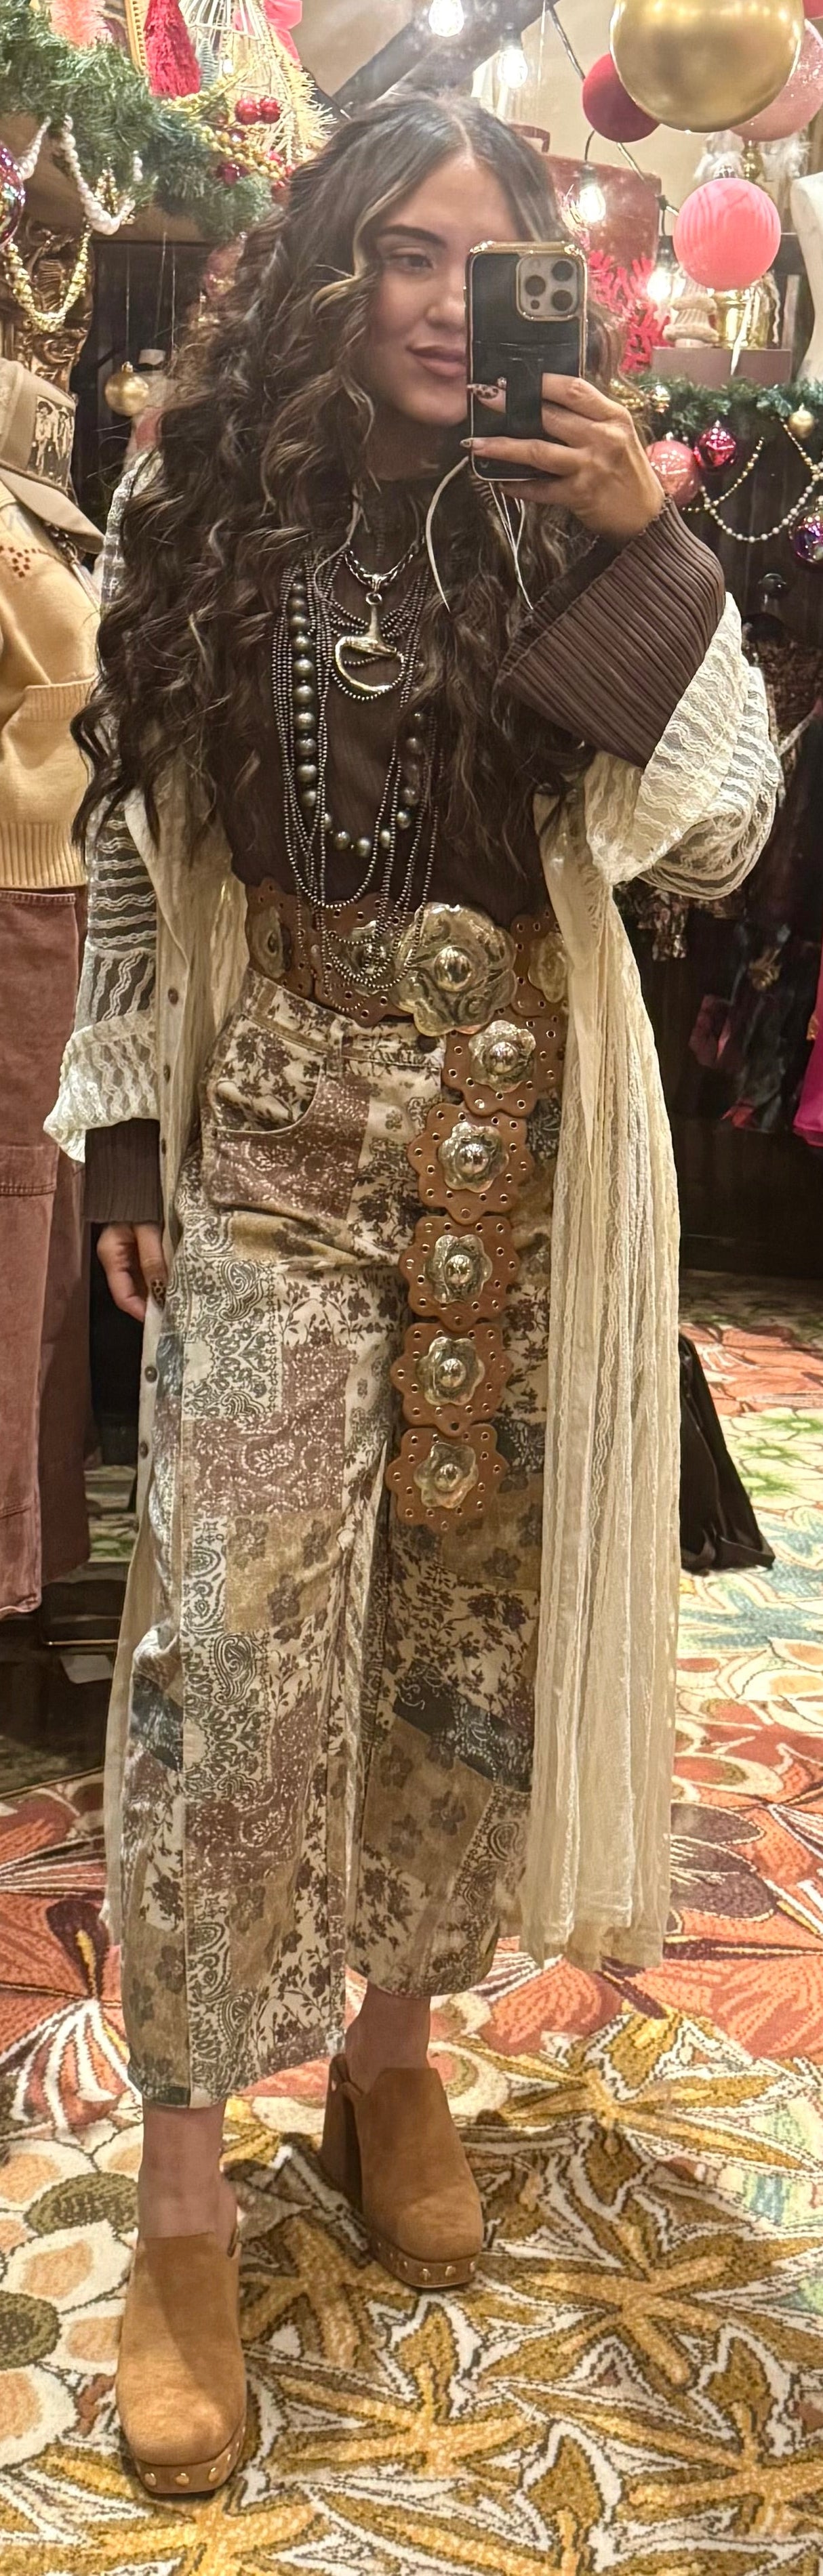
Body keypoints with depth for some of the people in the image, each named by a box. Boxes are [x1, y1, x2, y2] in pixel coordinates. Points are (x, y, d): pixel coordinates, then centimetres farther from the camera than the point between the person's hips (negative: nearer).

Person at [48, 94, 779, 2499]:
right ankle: (184, 2199, 4)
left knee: (473, 1606, 8)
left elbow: (716, 836, -6)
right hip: (273, 1144, -1)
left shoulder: (559, 528, 2)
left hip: (513, 1147, 1)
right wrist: (127, 1145, 7)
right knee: (233, 1634, -8)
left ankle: (395, 2043, 30)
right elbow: (134, 845, 8)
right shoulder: (200, 519, 5)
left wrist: (647, 554, -15)